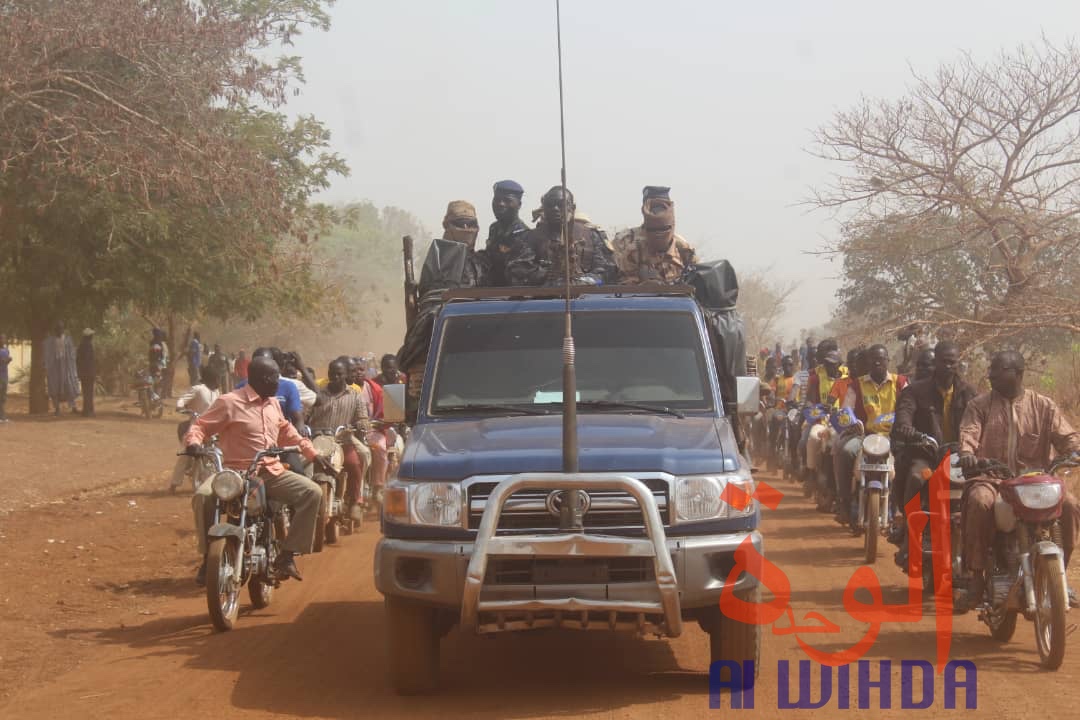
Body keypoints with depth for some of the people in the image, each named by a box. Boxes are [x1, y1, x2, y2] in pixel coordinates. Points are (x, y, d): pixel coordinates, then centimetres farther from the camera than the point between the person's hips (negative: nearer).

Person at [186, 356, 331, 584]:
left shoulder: (273, 404, 16)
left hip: (272, 472, 6)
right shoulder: (230, 402, -5)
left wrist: (314, 455, 26)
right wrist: (193, 443, -27)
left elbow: (287, 433, 29)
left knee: (312, 493, -14)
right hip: (236, 471, -5)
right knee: (203, 496, -33)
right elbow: (200, 426, -5)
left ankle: (287, 555, -9)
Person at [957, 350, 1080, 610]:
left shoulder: (1044, 406, 12)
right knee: (980, 501, -36)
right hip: (990, 477, -1)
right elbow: (969, 432, -6)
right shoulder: (979, 404, 10)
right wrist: (966, 453, -30)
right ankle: (977, 576, -25)